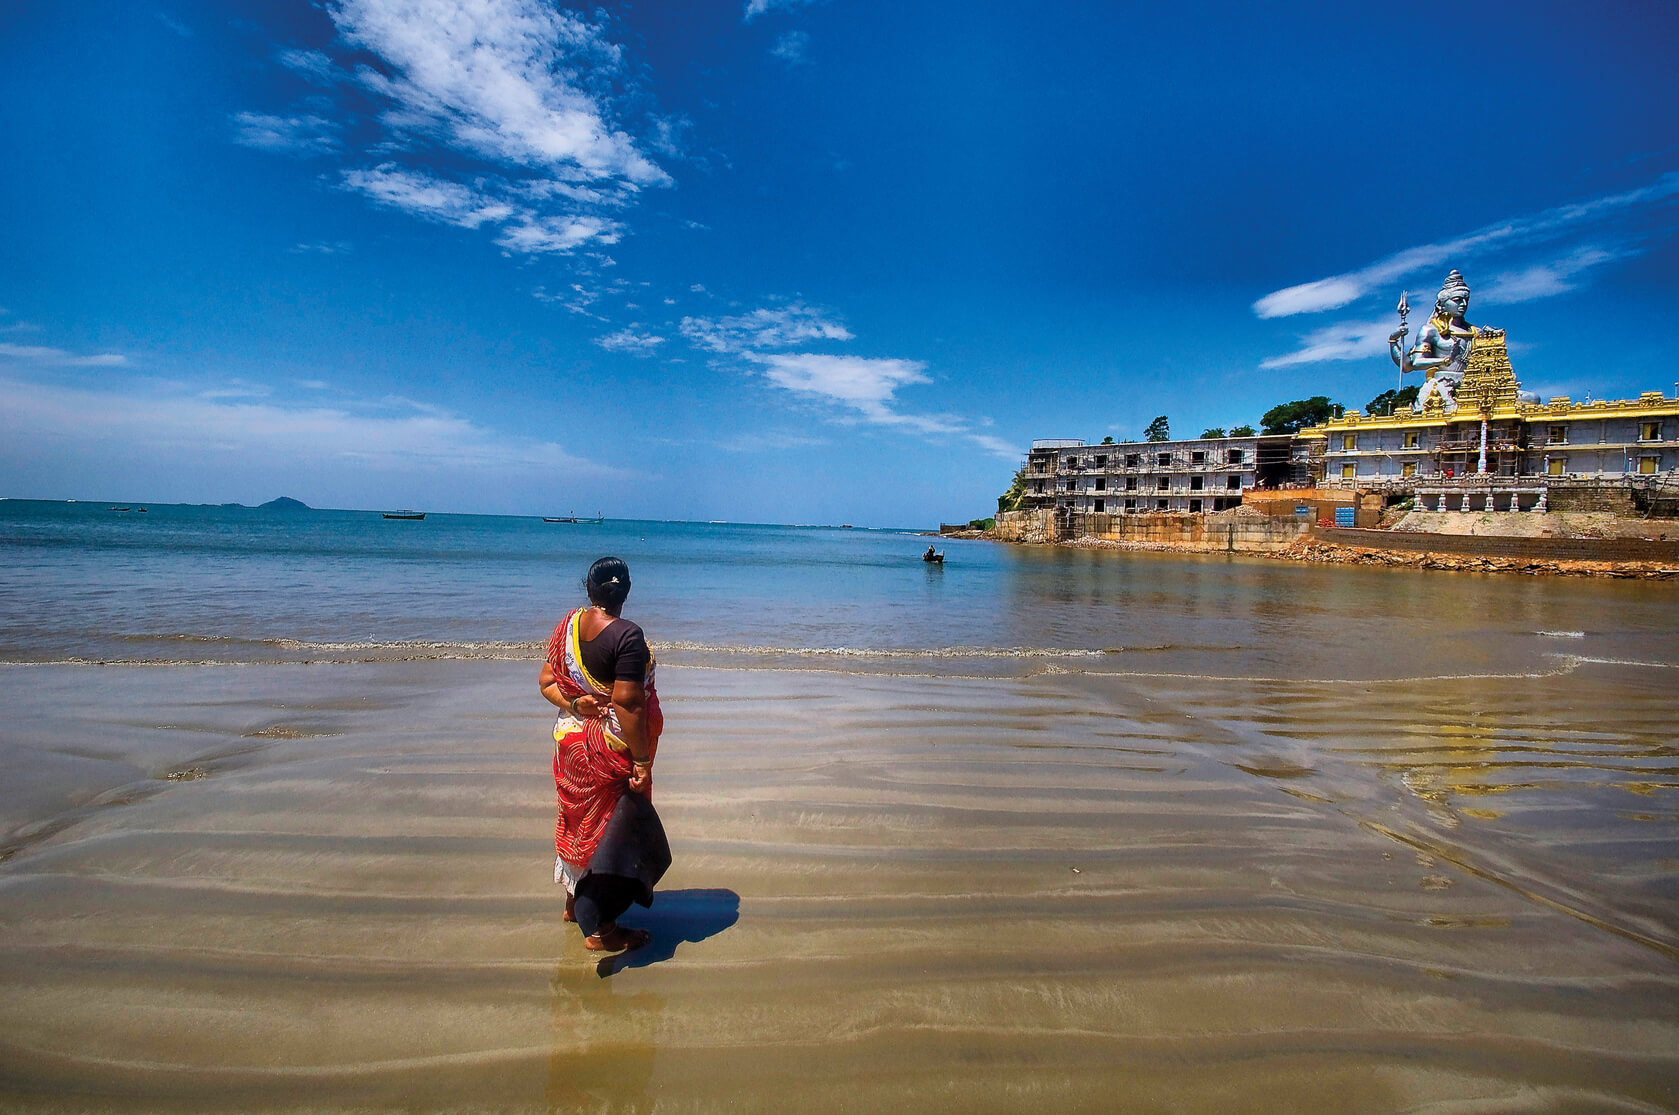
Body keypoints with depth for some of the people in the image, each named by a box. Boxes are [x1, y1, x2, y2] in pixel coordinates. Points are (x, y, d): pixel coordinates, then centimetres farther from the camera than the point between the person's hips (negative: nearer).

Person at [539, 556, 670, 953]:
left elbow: (546, 682, 5)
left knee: (580, 818, 23)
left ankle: (575, 903, 42)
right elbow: (627, 704, -25)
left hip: (571, 739, 8)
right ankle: (600, 930, 15)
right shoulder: (627, 635, -23)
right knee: (613, 827, 6)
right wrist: (642, 760, -19)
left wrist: (572, 704, -8)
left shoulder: (569, 623, 1)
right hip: (611, 749, -8)